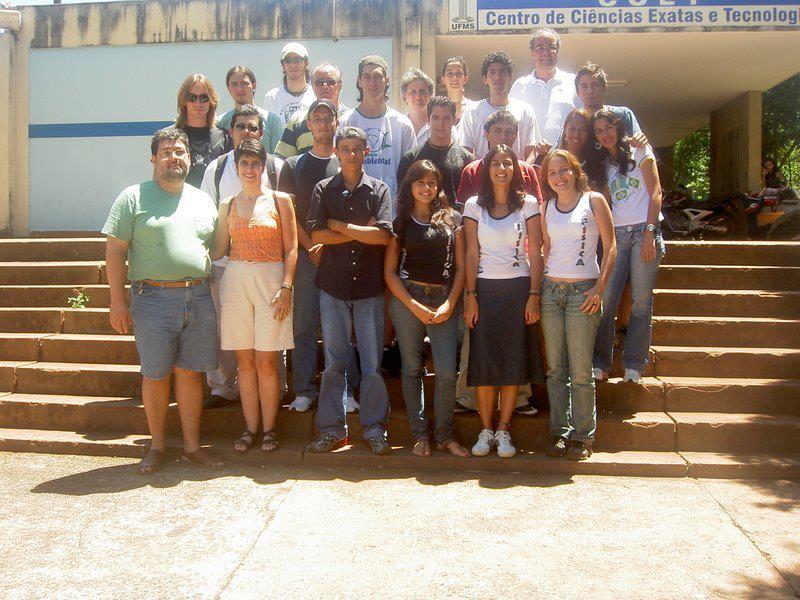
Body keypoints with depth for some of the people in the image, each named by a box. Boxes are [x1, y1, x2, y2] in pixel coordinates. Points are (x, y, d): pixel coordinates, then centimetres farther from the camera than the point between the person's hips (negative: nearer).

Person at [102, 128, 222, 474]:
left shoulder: (203, 200, 14)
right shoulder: (134, 197, 1)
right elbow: (115, 250, -2)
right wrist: (117, 301, -9)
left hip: (199, 298, 3)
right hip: (154, 299, -3)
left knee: (190, 372, 7)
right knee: (155, 375, 4)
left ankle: (192, 446, 17)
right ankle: (156, 447, 19)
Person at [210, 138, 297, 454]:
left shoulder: (279, 200, 3)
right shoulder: (227, 205, 12)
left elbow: (291, 249, -1)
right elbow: (218, 249, 13)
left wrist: (286, 287, -9)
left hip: (271, 282, -3)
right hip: (235, 282, 3)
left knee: (267, 362, -1)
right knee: (245, 361, 6)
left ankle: (268, 428, 11)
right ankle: (250, 428, 16)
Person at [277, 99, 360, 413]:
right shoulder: (293, 165, 11)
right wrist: (311, 246, -8)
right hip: (305, 255, 1)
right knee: (304, 325, 2)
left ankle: (345, 390, 8)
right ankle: (304, 390, 10)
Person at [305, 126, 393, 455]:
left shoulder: (379, 189, 5)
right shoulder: (324, 189, 7)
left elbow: (383, 235, -8)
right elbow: (317, 234, -5)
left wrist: (340, 225, -5)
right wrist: (362, 231, -7)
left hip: (370, 286, -1)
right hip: (333, 286, 1)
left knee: (372, 362, 3)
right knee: (333, 362, 6)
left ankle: (375, 428, 14)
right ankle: (332, 429, 15)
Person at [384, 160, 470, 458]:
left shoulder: (451, 219, 10)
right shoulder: (400, 221, 7)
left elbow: (460, 266, 8)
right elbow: (389, 271, 4)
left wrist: (450, 304, -5)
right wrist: (415, 307, -6)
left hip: (444, 301, 0)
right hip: (407, 299, 0)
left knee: (447, 371, -7)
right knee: (412, 369, 4)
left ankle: (445, 434, 9)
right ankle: (420, 434, 15)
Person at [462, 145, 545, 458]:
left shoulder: (528, 204, 3)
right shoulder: (474, 205, 5)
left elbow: (535, 253, 0)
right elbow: (471, 253, 2)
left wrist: (534, 295, -7)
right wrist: (470, 296, -4)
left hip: (518, 289, 0)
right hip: (485, 288, 0)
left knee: (514, 361, 2)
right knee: (483, 361, 0)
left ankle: (503, 429, 13)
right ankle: (486, 430, 11)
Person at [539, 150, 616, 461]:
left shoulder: (593, 200, 2)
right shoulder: (546, 206, 13)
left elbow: (610, 247, 0)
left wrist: (600, 287, -9)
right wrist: (537, 281, 7)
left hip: (583, 290, -4)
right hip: (551, 289, 4)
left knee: (580, 370, -3)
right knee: (555, 368, 6)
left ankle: (583, 436, 7)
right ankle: (560, 432, 14)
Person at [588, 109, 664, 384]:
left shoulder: (639, 152, 6)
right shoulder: (602, 165, 19)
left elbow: (655, 193, -1)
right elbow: (607, 202, 13)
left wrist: (649, 232, -11)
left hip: (643, 230, -3)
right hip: (615, 234, 3)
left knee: (641, 302, -5)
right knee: (605, 300, -8)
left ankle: (634, 365, 0)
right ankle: (600, 362, -1)